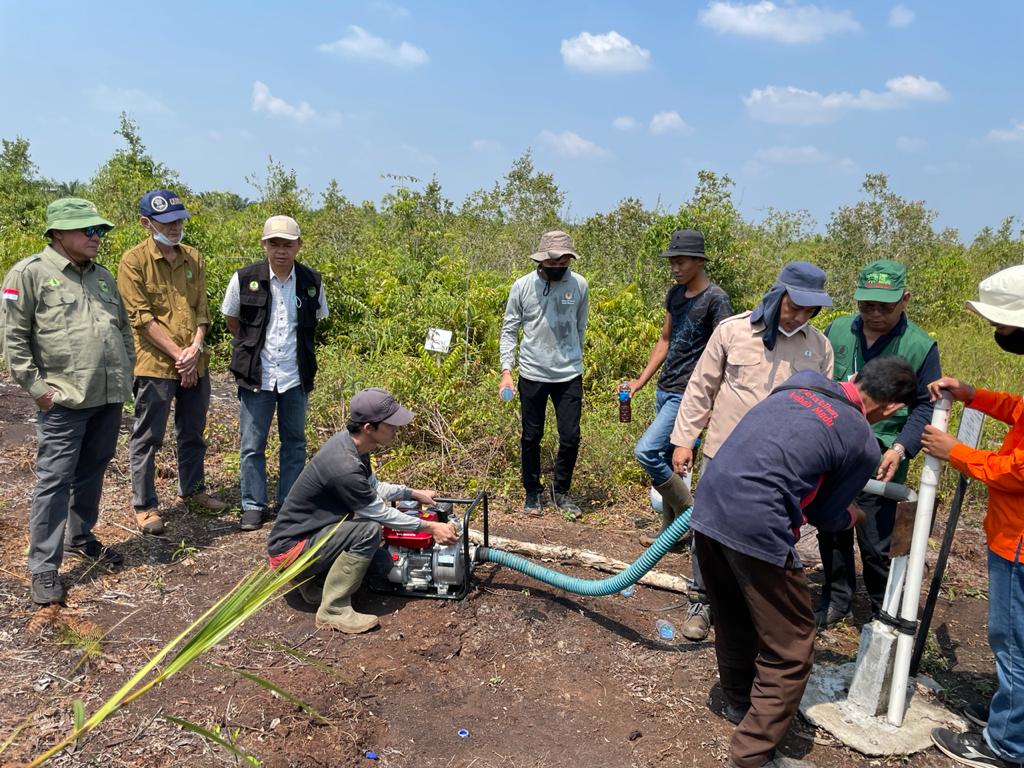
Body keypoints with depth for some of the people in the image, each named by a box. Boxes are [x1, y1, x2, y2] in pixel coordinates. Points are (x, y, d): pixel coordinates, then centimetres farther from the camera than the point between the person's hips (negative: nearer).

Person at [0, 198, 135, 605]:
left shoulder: (103, 275, 14)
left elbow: (124, 327, 23)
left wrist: (127, 370, 16)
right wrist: (35, 386, -10)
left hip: (110, 396, 6)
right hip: (63, 400, -6)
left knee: (92, 471, 16)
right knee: (54, 480, -2)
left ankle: (80, 536, 35)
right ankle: (44, 568, 7)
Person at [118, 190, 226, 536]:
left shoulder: (193, 258, 8)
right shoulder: (134, 261, -8)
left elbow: (202, 309, 6)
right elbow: (142, 317, -12)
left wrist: (195, 349, -9)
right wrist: (177, 354, -15)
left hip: (195, 364, 5)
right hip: (154, 365, -5)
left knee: (193, 433, 18)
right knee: (147, 438, 5)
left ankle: (192, 489, 35)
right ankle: (144, 505, 17)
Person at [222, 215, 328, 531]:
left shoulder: (312, 282, -3)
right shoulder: (244, 279, -7)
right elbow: (231, 320, 9)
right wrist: (252, 347, 8)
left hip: (296, 378, 1)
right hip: (257, 377, -1)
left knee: (294, 444, 12)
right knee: (252, 446, 6)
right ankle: (253, 506, 21)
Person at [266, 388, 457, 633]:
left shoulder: (349, 442, -2)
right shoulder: (345, 467, -30)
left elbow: (373, 488, 16)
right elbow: (380, 513, -17)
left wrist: (414, 492, 16)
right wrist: (429, 527, -8)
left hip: (308, 531, 10)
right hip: (289, 548, -10)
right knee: (369, 530, -24)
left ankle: (313, 579, 14)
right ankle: (334, 610, -13)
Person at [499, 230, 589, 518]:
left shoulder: (579, 284, -3)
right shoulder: (522, 286, -7)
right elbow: (509, 330, -2)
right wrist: (506, 370, -11)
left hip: (569, 376, 1)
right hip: (532, 375, -1)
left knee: (570, 438, 4)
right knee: (531, 437, 10)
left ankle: (561, 492, 24)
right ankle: (533, 492, 28)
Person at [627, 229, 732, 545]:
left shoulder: (715, 299, -13)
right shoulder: (675, 294, 10)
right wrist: (641, 380, 13)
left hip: (688, 394, -8)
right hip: (665, 389, 8)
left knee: (645, 451, -17)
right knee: (666, 462, 12)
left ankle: (690, 514, 1)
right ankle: (671, 529, 25)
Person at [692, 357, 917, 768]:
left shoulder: (803, 378, 13)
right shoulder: (864, 445, -1)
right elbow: (825, 515, 10)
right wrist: (852, 516, 32)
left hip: (708, 503, 7)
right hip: (756, 528, -7)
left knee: (733, 618, 27)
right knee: (789, 651, 11)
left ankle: (739, 701, 47)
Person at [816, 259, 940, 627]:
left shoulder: (920, 346, -7)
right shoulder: (837, 330, 2)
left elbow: (926, 407, -3)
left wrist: (901, 448, -16)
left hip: (880, 462, -4)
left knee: (875, 544, 3)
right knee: (831, 531, 16)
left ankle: (885, 614, 26)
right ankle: (837, 600, 36)